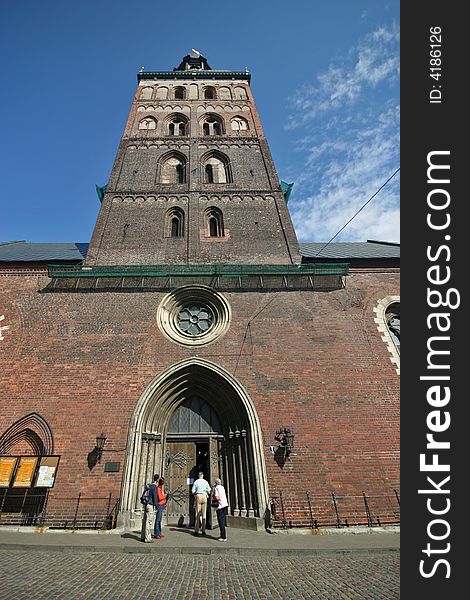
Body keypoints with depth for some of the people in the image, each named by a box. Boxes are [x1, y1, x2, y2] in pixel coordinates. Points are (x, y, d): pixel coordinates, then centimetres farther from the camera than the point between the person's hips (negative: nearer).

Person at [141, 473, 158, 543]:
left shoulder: (149, 485, 11)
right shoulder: (154, 486, -14)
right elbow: (155, 497, -16)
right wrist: (156, 507, -11)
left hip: (146, 505, 9)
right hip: (151, 506, -9)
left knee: (145, 521, 14)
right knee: (149, 523, -3)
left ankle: (143, 537, 21)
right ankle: (148, 538, 0)